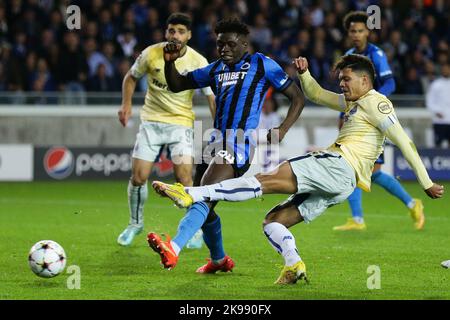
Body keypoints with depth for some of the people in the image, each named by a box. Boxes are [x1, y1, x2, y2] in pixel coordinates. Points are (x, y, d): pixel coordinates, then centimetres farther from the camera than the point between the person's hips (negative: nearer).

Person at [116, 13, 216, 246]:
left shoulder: (198, 62, -11)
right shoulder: (151, 54, -8)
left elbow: (213, 98, -9)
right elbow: (131, 77, 10)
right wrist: (126, 104, -4)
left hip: (181, 123, -1)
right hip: (151, 121, 1)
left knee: (184, 178, -14)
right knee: (138, 176, -3)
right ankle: (135, 223, 22)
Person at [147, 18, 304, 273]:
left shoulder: (262, 65, 3)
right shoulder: (216, 69, 20)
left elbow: (297, 98, 5)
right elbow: (177, 85, 25)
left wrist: (282, 130, -8)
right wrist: (170, 61, 5)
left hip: (240, 144, -8)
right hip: (218, 144, 8)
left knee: (204, 197, -25)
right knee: (204, 202, 14)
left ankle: (173, 250, -41)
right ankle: (219, 260, 36)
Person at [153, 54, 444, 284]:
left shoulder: (375, 103, 1)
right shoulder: (353, 103, 31)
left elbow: (404, 142, -5)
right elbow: (316, 94, 38)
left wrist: (426, 183, -9)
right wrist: (304, 73, 17)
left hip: (339, 165, -10)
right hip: (340, 185, 10)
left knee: (269, 180, -22)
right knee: (273, 222, 7)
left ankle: (192, 195, -34)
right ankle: (294, 265, -19)